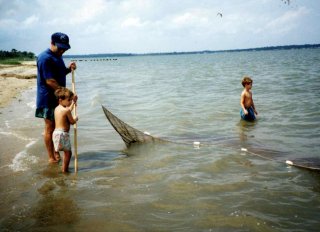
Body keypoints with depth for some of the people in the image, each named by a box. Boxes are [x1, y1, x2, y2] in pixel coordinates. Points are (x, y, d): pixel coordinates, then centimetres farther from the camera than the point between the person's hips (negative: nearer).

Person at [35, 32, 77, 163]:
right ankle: (51, 157, 10)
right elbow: (50, 81, -24)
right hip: (48, 99, -9)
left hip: (58, 97, 9)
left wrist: (68, 69, 1)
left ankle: (56, 152, 27)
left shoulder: (58, 56, 11)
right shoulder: (45, 58, -19)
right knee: (50, 128, 0)